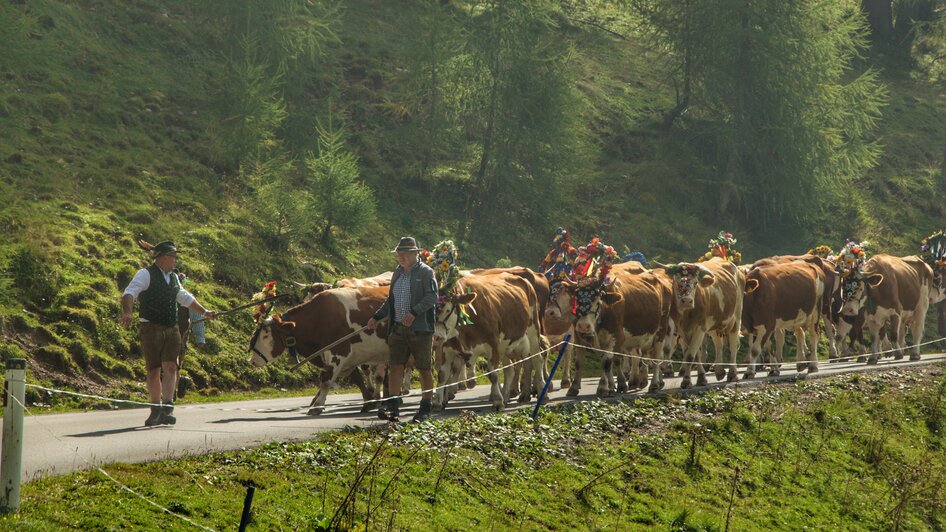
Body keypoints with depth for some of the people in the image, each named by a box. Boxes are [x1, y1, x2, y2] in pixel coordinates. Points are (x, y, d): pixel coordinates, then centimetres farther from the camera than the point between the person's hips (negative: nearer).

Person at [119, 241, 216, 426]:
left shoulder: (173, 277, 19)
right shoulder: (146, 274, -4)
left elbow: (185, 298, 34)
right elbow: (130, 293, -18)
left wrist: (204, 312, 36)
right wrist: (127, 312, -37)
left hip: (172, 329, 5)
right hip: (151, 328, -5)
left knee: (170, 368, -9)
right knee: (154, 370, -1)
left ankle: (167, 409, -15)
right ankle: (156, 409, 10)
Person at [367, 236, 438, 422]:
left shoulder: (425, 272, -4)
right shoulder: (398, 273, 16)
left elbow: (432, 296, -14)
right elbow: (391, 300, 25)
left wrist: (414, 312, -25)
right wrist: (377, 318, 19)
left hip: (420, 328, -6)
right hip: (398, 328, 6)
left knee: (424, 368, 1)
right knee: (395, 365, -2)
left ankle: (425, 410, 8)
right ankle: (392, 407, -1)